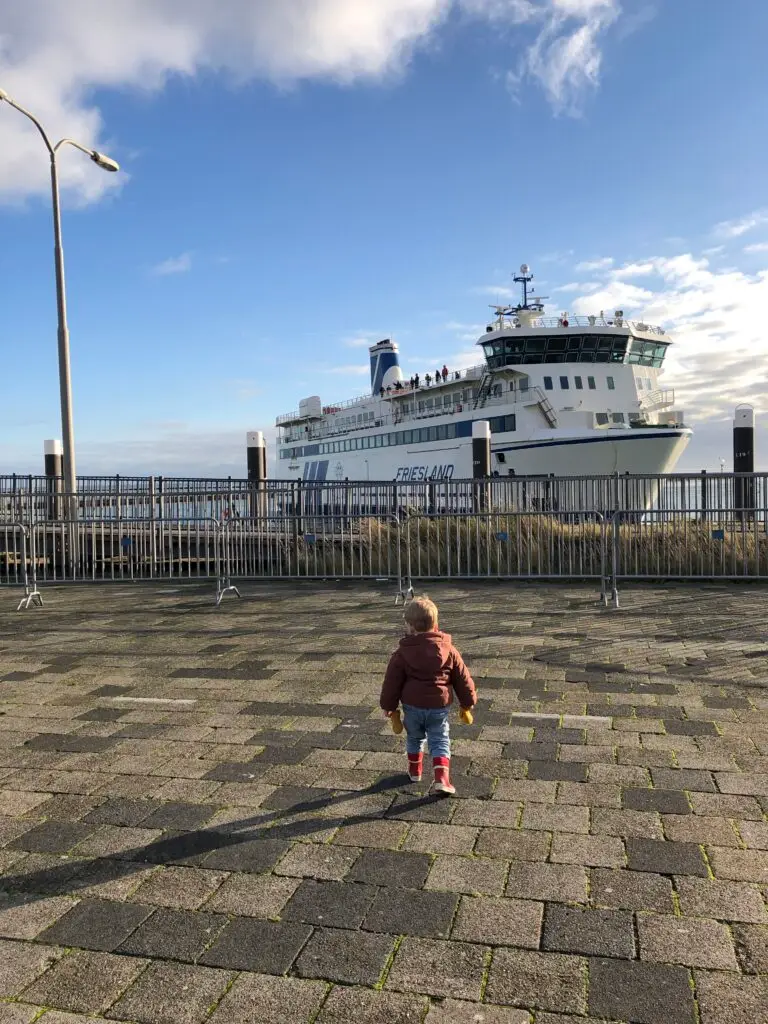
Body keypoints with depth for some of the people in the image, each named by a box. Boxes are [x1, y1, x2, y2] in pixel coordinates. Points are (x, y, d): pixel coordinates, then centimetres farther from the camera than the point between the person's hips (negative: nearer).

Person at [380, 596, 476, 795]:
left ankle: (414, 771, 37)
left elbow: (392, 681, -4)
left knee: (414, 738, 22)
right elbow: (463, 679, 3)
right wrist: (468, 703, 15)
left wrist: (388, 706, 8)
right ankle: (442, 777, -7)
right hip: (439, 705, 0)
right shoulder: (448, 650, -3)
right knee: (440, 741, 9)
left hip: (412, 705, 0)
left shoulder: (402, 653, -8)